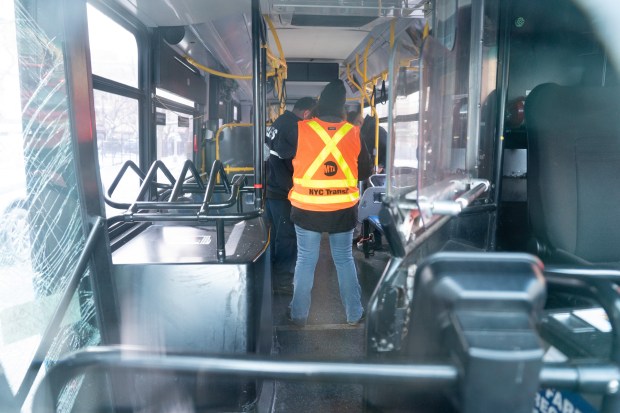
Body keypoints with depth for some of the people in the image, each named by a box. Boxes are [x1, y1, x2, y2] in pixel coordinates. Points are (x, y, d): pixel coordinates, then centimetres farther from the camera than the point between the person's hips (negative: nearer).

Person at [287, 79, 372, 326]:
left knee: (306, 260, 12)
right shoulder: (353, 133, -5)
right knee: (344, 259, 15)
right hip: (343, 210, 2)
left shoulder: (300, 130, -11)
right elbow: (366, 171, 4)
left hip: (307, 209, -1)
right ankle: (354, 314, 25)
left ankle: (299, 314, 23)